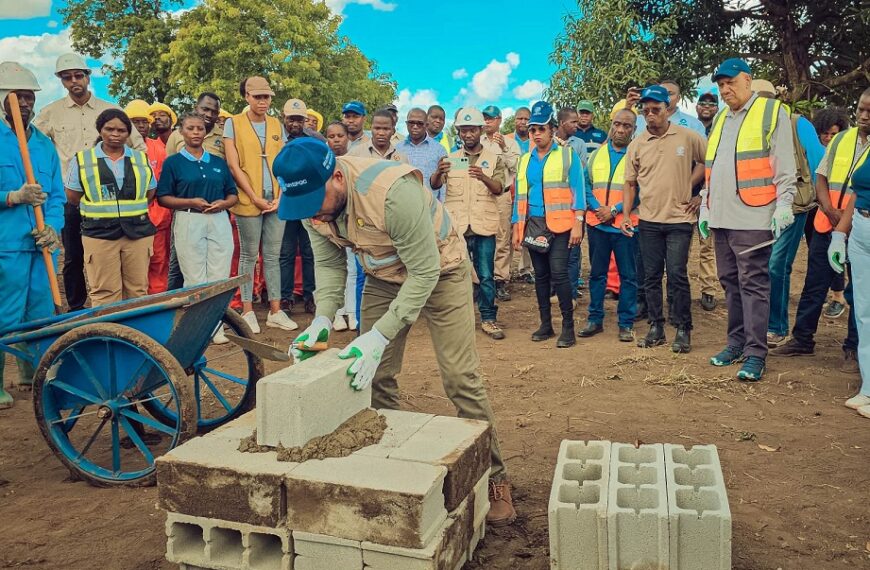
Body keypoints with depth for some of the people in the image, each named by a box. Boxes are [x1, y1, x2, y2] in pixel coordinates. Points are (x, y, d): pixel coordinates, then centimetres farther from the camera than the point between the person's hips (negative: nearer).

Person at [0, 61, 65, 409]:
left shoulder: (45, 144, 14)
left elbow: (56, 194, 11)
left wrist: (53, 226, -5)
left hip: (41, 243, 5)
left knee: (41, 314, 13)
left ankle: (34, 374, 31)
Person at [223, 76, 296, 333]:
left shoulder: (277, 125, 12)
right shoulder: (233, 124, 1)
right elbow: (233, 165, -5)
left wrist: (280, 196, -5)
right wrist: (255, 198, -11)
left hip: (276, 201, 3)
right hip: (248, 201, -3)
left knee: (273, 256, 7)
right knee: (249, 256, 3)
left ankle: (275, 311, 12)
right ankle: (247, 311, 11)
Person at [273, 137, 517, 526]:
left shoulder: (393, 190, -39)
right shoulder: (311, 201, -18)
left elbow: (424, 271, -35)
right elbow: (329, 263, -7)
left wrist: (380, 335, -41)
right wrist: (322, 319, -24)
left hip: (437, 269, -6)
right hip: (384, 276, 6)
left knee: (461, 379, -8)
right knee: (373, 376, 3)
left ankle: (493, 479, 7)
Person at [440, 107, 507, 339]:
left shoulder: (494, 158, 8)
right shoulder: (451, 158, 12)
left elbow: (499, 189, -5)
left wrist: (483, 177, -26)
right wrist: (439, 172, -22)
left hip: (484, 224, -1)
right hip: (456, 224, 1)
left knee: (486, 276, 2)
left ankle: (488, 319, 12)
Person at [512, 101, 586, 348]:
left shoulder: (568, 155, 2)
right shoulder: (525, 160, 14)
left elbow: (577, 190, -3)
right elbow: (520, 196, 16)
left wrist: (578, 223, -12)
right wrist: (516, 228, 10)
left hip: (559, 223, -5)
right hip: (533, 224, 5)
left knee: (558, 273, -12)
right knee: (540, 275, 8)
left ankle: (568, 327, -4)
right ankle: (545, 324, 17)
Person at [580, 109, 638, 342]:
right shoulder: (597, 154, 11)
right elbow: (586, 184, 8)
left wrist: (614, 210, -15)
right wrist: (597, 208, -8)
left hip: (625, 224, -3)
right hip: (597, 223, 3)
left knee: (628, 275, 3)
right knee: (597, 273, 10)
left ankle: (626, 323, 12)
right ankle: (595, 319, 19)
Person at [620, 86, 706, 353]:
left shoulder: (688, 137, -2)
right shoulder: (636, 144, 6)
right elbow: (630, 183, 10)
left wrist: (699, 193, 4)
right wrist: (625, 215, 3)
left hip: (679, 218, -3)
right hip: (648, 220, 3)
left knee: (677, 275, -5)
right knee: (651, 276, 8)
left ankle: (683, 330, 8)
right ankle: (656, 327, 20)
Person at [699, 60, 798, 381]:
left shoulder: (772, 112, 0)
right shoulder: (720, 120, 19)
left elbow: (785, 166, -6)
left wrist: (783, 205, -13)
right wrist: (705, 208, 20)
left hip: (752, 218, -7)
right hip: (721, 218, 7)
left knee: (753, 283, -6)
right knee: (730, 282, 12)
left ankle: (755, 354, -2)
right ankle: (736, 342, 21)